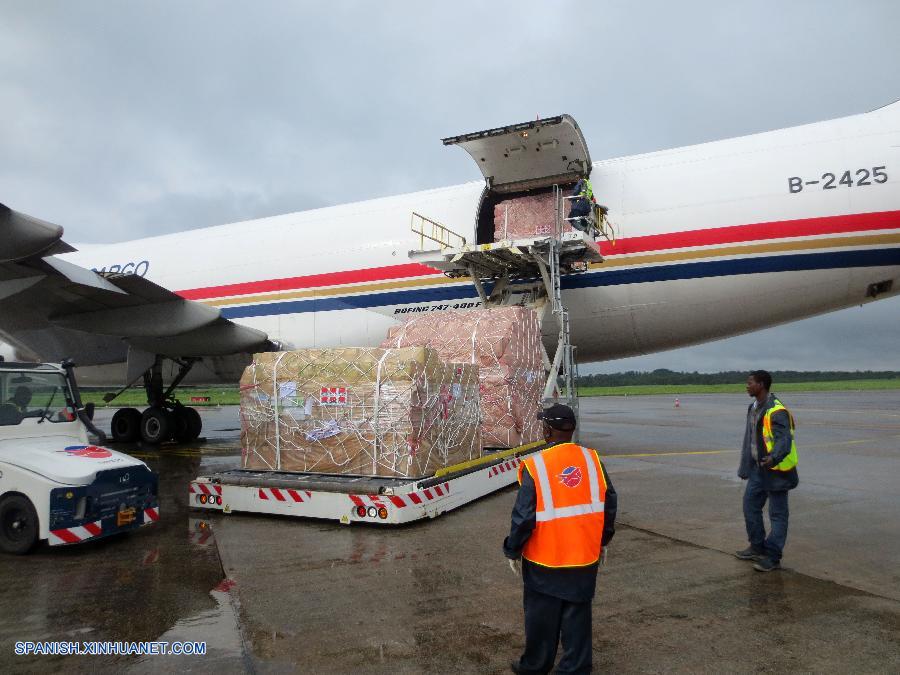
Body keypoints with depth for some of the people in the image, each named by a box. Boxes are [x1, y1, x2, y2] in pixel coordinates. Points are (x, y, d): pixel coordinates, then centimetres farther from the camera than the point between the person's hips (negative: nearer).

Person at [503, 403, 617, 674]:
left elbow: (524, 516, -15)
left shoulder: (534, 466, -17)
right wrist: (602, 542, 18)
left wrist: (513, 551, 0)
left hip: (545, 560, -3)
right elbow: (609, 504, 4)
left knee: (542, 617, 14)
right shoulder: (592, 460, -4)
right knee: (577, 615, 16)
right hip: (585, 558, 3)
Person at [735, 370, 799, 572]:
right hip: (759, 468, 10)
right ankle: (758, 548, 29)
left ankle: (773, 557, 9)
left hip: (776, 469, -10)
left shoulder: (776, 411, -21)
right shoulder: (755, 407, 10)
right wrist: (747, 465, 24)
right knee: (751, 506, 15)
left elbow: (784, 439, -31)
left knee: (777, 514, 1)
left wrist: (774, 458, -49)